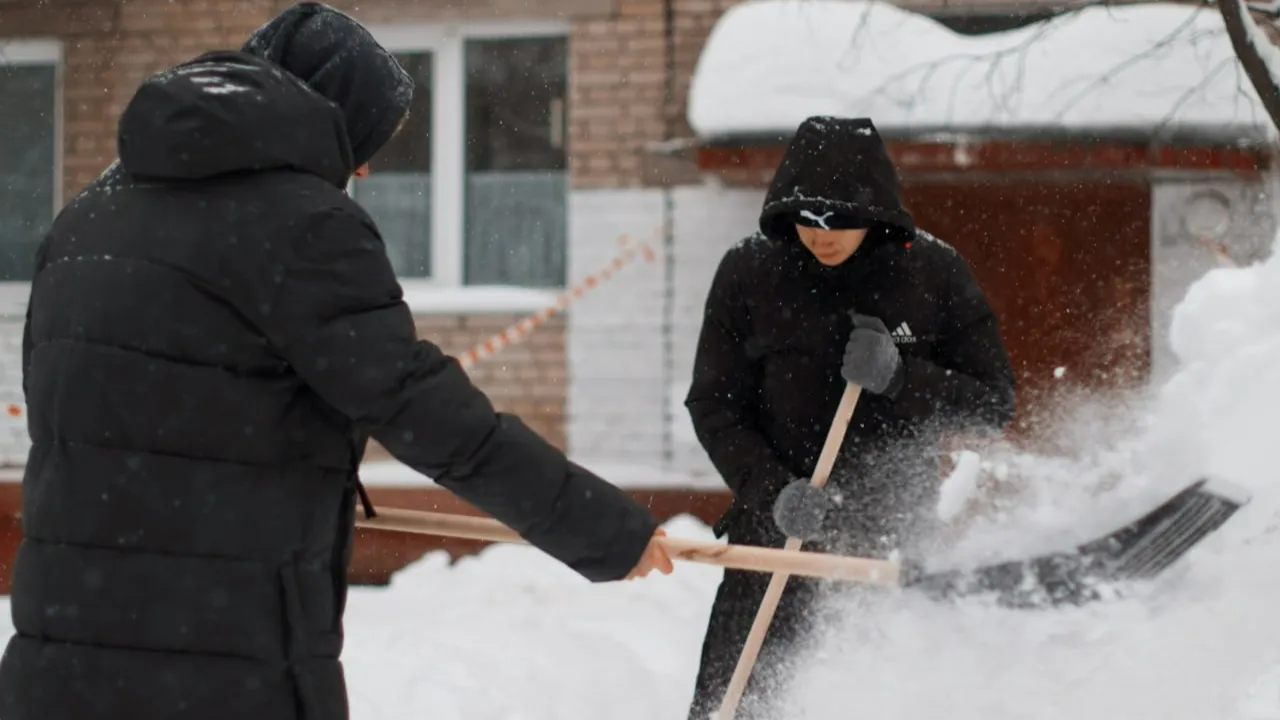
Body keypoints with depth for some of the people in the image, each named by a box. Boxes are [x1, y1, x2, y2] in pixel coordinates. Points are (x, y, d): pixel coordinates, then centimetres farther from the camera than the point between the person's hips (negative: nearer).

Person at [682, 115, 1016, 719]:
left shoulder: (934, 274, -7)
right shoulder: (748, 274, -7)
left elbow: (994, 404, -4)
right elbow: (713, 405, -4)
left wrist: (900, 378, -22)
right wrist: (772, 491, -20)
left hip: (891, 529, 0)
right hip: (777, 521, 0)